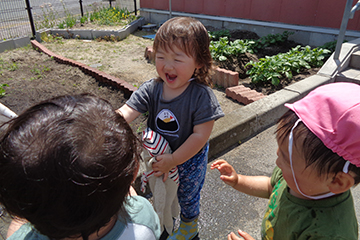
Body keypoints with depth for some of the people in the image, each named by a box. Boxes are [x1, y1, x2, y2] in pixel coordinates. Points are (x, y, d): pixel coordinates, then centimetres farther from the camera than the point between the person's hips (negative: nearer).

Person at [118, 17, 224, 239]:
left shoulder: (202, 96, -28)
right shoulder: (151, 89, -17)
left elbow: (200, 135, -27)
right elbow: (126, 112, -27)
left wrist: (173, 160, -30)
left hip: (189, 160, -4)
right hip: (158, 157, 4)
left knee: (188, 197, 21)